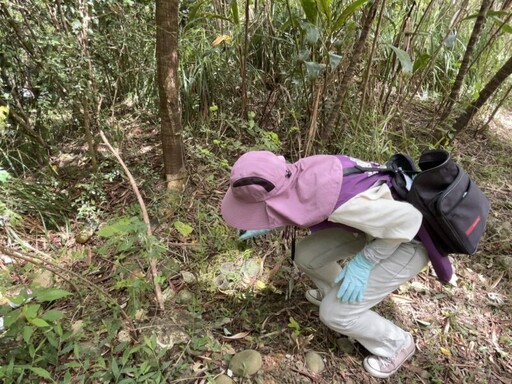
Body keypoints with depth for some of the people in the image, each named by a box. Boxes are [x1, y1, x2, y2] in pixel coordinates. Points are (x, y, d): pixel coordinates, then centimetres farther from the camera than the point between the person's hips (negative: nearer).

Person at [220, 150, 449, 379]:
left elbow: (408, 219, -28)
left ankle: (396, 345, 20)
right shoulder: (301, 172, -16)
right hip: (381, 219, 7)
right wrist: (269, 225, 0)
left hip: (408, 240, -7)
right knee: (306, 254, 3)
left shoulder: (343, 202, -39)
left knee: (335, 312, -7)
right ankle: (334, 292, 32)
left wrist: (364, 261, -21)